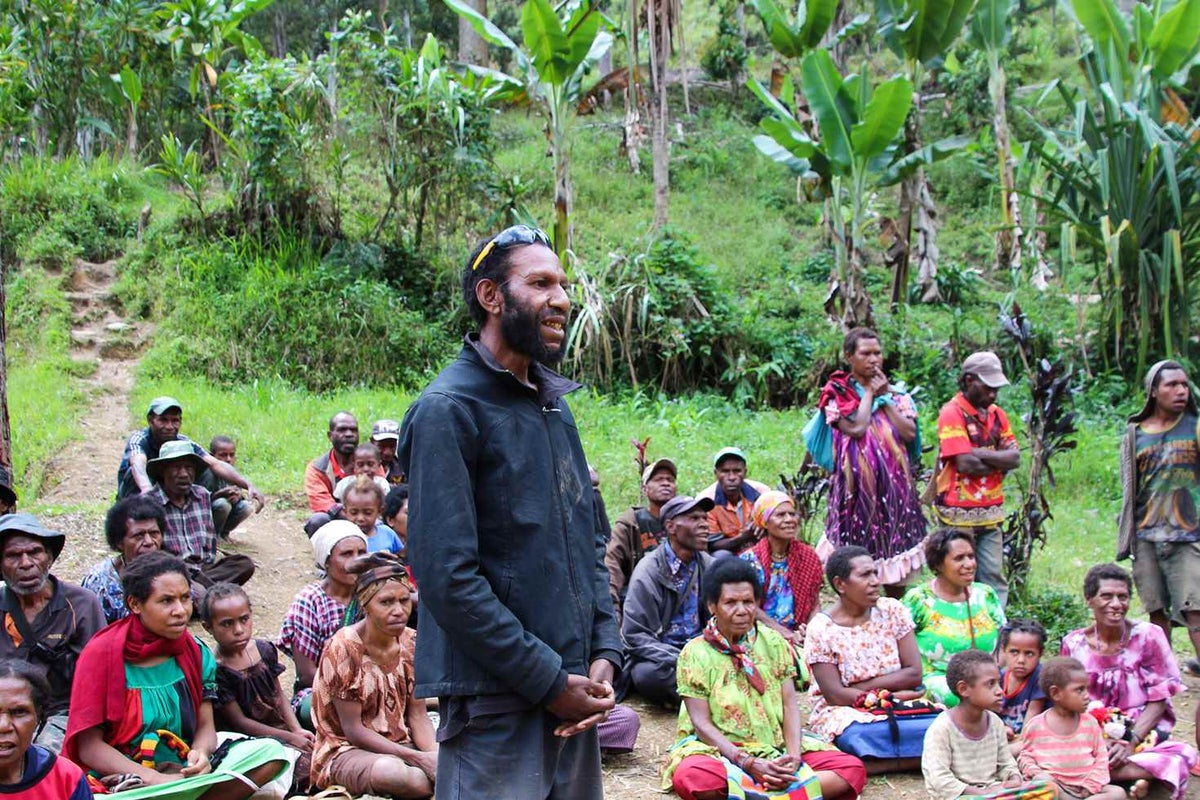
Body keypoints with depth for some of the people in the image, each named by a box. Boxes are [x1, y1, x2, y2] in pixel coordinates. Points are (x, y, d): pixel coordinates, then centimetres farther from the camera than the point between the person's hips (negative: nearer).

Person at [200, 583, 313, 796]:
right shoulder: (216, 671, -16)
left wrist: (297, 730, -4)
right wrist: (290, 738, -15)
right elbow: (240, 722, -14)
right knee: (304, 764, -26)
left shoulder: (264, 650, 3)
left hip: (280, 728, 7)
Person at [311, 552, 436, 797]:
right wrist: (418, 758, -24)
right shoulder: (344, 648, -16)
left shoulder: (411, 644, 1)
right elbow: (352, 730, -16)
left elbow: (418, 716, 2)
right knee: (393, 772, -38)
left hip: (400, 745, 4)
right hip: (347, 750, -4)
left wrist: (434, 753, -20)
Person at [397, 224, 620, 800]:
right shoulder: (448, 410, -11)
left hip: (572, 694, 7)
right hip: (496, 705, -7)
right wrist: (550, 681, -15)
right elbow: (447, 576, -18)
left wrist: (604, 655, 2)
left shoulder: (554, 407, 14)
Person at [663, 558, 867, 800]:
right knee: (690, 777, -38)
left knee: (853, 769, -17)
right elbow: (702, 723, -10)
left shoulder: (774, 643, 6)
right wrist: (750, 764, -23)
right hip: (721, 750, -4)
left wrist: (794, 757, -18)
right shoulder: (695, 653, -5)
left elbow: (790, 705, 1)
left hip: (777, 748, 4)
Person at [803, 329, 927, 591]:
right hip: (858, 484, -4)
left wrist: (884, 398, -3)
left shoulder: (896, 392, 11)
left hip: (895, 483, 4)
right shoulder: (837, 393, 0)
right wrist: (870, 393, -5)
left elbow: (910, 433, -2)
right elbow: (856, 428, -17)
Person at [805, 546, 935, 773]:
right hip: (845, 714, -3)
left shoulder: (893, 611, 3)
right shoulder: (820, 630, -8)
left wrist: (861, 687, -12)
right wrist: (893, 695, -15)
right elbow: (835, 695, -13)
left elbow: (914, 674, -3)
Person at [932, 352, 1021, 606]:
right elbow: (965, 464, -19)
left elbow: (1015, 457, 1)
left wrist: (981, 454, -12)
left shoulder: (996, 414, 12)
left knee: (994, 575, 6)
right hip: (959, 513, -6)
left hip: (991, 511, 6)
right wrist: (999, 461, -5)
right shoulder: (951, 413, -9)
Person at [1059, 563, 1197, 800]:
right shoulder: (1074, 644, 3)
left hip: (1143, 736, 0)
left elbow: (1159, 700, -2)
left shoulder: (1148, 636, -2)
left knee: (1183, 756, -34)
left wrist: (1132, 742, -16)